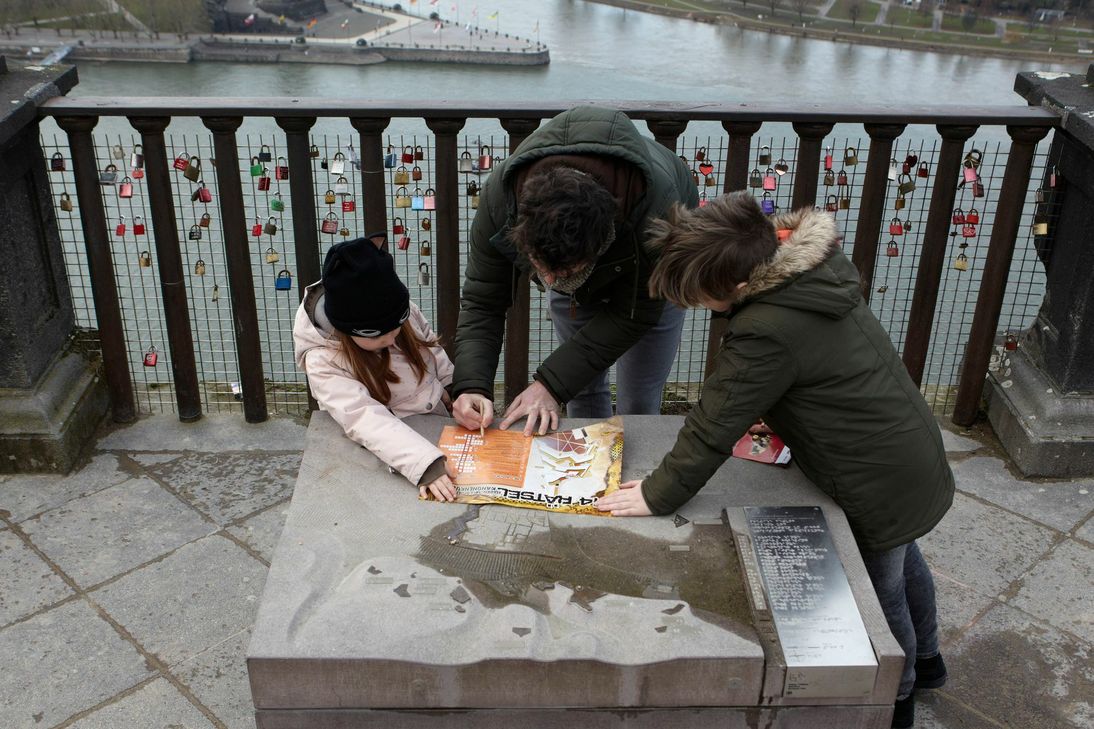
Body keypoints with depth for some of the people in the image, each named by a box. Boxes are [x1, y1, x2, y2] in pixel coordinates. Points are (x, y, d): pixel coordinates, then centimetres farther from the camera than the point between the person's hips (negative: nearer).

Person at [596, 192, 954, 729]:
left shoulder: (767, 334, -34)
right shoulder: (812, 264, -8)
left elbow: (712, 427, -25)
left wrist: (657, 495, -14)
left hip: (883, 491, -9)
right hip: (914, 456, 9)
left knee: (881, 590, 17)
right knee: (902, 564, 32)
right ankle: (924, 657, 59)